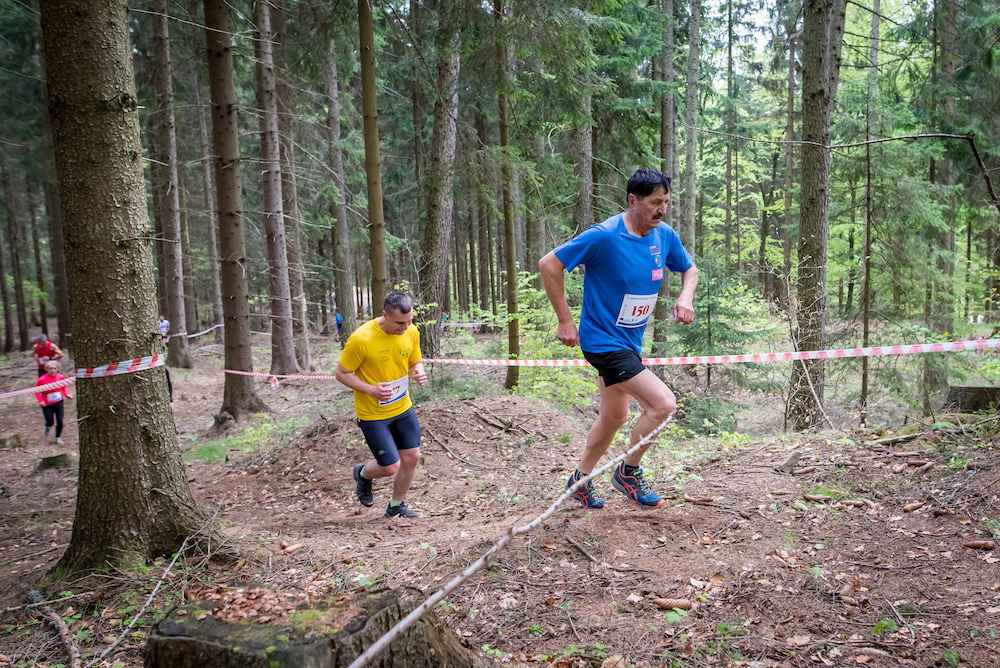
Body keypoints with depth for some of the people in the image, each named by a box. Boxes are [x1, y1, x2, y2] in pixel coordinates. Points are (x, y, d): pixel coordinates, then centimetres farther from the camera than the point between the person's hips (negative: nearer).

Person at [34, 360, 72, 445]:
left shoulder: (61, 377, -9)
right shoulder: (42, 379, -18)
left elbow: (64, 387, 10)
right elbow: (35, 390, -5)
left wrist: (66, 394, -8)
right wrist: (40, 400, -17)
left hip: (58, 402, 2)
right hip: (47, 404, -2)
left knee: (60, 421, -5)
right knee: (50, 422, -2)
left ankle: (58, 437, 17)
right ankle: (48, 427, 38)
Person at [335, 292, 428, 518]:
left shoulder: (411, 332, -7)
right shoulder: (361, 339, -24)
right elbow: (342, 374, -13)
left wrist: (418, 373, -14)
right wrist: (372, 390, -26)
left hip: (403, 407, 6)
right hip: (372, 414, -5)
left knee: (412, 457, 7)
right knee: (390, 467, -3)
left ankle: (396, 506, 33)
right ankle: (363, 474, 34)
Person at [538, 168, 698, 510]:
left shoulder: (664, 236, -1)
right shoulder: (604, 236, -21)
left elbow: (689, 268, 17)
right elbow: (548, 264, -17)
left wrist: (685, 297, -5)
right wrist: (565, 321, -15)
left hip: (630, 340, 8)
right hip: (602, 338, -8)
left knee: (614, 417, 19)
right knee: (663, 403, -17)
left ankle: (580, 480, 39)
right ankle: (628, 472, 6)